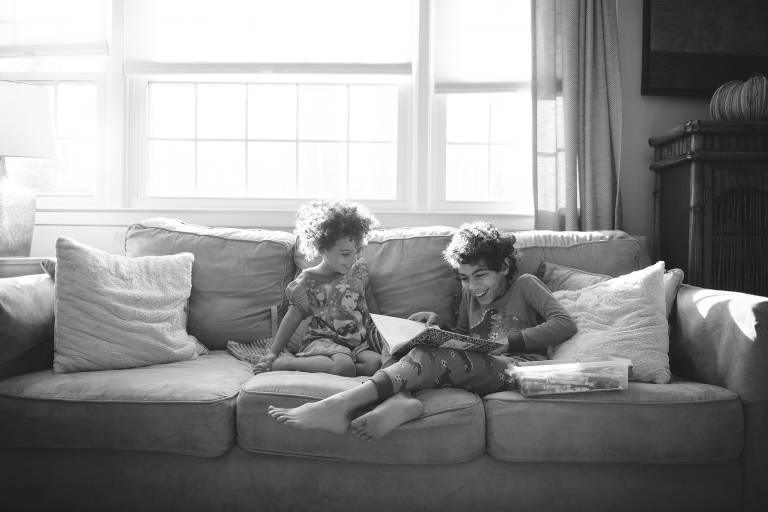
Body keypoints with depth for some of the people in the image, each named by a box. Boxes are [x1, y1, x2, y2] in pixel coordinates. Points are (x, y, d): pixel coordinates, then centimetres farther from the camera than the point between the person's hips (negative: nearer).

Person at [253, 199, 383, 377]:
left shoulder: (359, 269, 6)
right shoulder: (309, 281, -7)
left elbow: (370, 301, 22)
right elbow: (293, 317, -3)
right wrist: (272, 353, -3)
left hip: (359, 340, 6)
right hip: (325, 340, -6)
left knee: (376, 363, -25)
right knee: (344, 366, -35)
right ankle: (282, 362, -18)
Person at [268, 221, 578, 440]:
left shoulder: (525, 285, 13)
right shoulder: (470, 294, 28)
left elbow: (565, 324, -2)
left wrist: (507, 341, -11)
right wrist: (437, 323, 10)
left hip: (517, 366, -6)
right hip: (475, 369, 6)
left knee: (437, 356, -32)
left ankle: (341, 405, -47)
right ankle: (399, 400, -52)